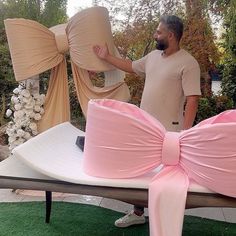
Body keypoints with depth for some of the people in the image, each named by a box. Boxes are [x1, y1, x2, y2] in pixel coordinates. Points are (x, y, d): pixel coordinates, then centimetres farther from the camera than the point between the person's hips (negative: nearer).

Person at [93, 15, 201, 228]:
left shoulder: (188, 63, -14)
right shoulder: (153, 56, 8)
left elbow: (192, 99, -19)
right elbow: (131, 66, 25)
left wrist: (185, 133, -23)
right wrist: (107, 57, 24)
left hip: (168, 131, -8)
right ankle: (138, 213, 36)